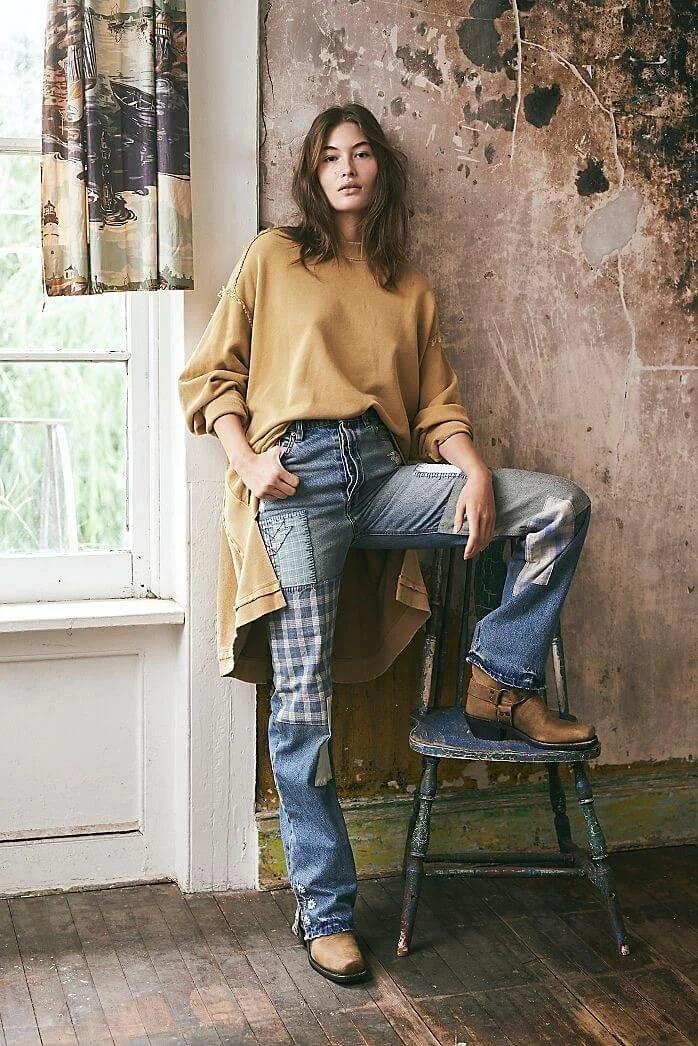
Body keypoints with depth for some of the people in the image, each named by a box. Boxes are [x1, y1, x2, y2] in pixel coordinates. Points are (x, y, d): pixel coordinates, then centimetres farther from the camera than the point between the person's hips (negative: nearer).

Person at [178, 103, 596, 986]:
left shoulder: (409, 287, 23)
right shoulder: (273, 257, 14)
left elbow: (438, 404, 15)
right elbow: (209, 375, 10)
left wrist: (476, 473, -4)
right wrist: (246, 459, -7)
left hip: (385, 473, 4)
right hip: (295, 475, -3)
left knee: (561, 506, -13)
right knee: (304, 701, -9)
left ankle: (502, 684, 0)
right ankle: (323, 909, 1)